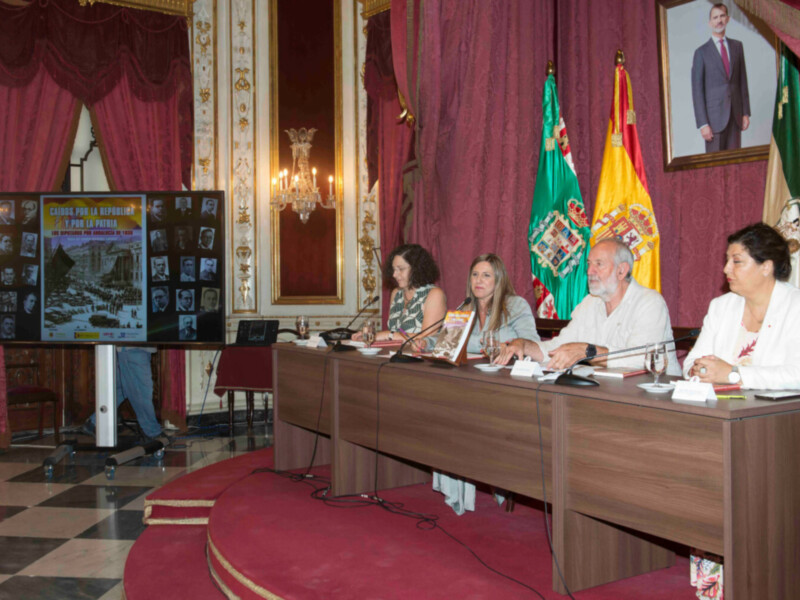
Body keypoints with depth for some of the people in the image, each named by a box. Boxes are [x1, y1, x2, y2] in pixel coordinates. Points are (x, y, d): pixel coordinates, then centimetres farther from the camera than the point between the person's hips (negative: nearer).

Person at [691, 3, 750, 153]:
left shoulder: (737, 46, 12)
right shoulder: (701, 53, -1)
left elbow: (742, 80, 14)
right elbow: (697, 91, -4)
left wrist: (746, 112, 8)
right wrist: (703, 123, -10)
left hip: (735, 116, 4)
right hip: (715, 117, -4)